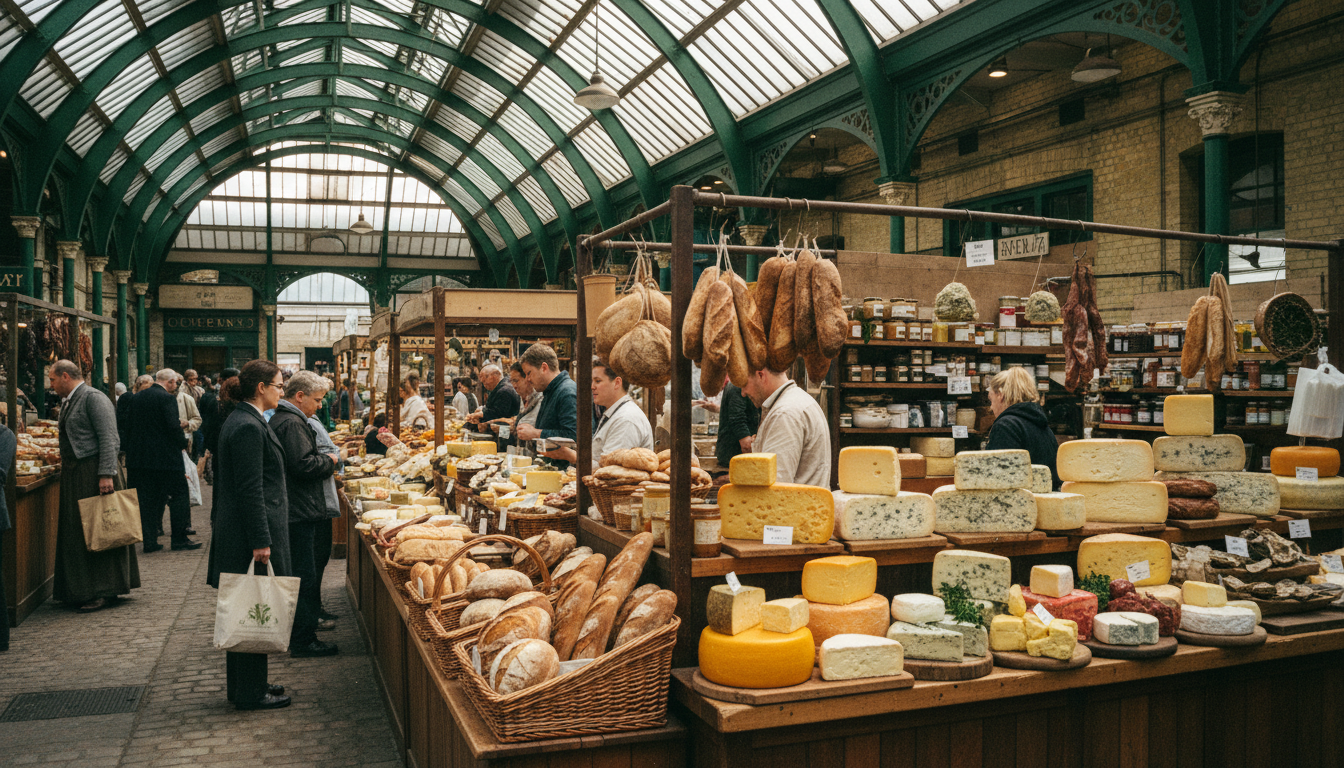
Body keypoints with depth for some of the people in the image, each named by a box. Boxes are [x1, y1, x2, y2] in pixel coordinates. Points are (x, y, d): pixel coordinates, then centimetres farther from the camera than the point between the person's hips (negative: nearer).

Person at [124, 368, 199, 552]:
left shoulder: (137, 397, 9)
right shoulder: (167, 398, -13)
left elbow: (128, 425, 12)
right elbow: (173, 426, -19)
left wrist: (132, 450, 18)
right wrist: (183, 443, -2)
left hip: (140, 457, 7)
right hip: (166, 457, -7)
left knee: (147, 499, 9)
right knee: (178, 496, 5)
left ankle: (150, 541, 9)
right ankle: (179, 538, 8)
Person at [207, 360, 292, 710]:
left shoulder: (242, 420, 14)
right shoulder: (248, 427, -18)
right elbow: (250, 490, -22)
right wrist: (261, 542, -21)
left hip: (241, 533, 11)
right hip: (252, 535, -11)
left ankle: (246, 685, 27)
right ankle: (250, 693, 9)